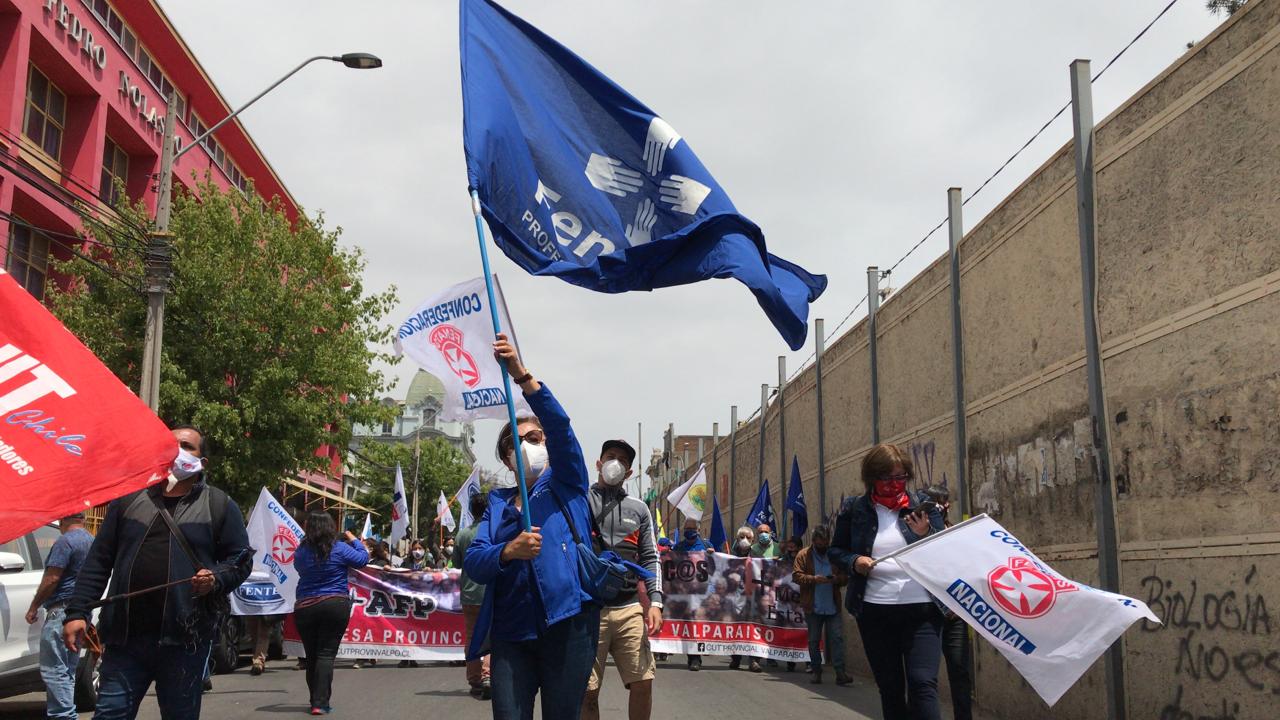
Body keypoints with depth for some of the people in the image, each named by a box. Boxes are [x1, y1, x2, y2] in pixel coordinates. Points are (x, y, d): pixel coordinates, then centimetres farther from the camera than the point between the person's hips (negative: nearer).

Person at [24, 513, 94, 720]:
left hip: (62, 610, -9)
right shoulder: (91, 541, 16)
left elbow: (52, 578, -16)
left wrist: (33, 607, -7)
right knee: (67, 670, 14)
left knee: (54, 669, -8)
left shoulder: (65, 541, -11)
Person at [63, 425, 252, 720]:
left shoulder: (220, 505, 7)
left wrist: (216, 578, -15)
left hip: (184, 640, -2)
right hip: (124, 638, 2)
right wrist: (77, 612, 2)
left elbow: (241, 560, 6)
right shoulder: (129, 499, 13)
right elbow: (98, 561, 11)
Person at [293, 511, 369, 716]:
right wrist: (354, 541, 17)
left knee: (311, 655, 13)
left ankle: (316, 700, 22)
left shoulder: (301, 552, 0)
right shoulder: (340, 549, -7)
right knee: (327, 654, -3)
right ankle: (320, 703, -11)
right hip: (335, 606, -3)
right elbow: (363, 559, 3)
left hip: (305, 608, 3)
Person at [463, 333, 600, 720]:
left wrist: (522, 375, -18)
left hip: (567, 623, -2)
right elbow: (473, 563, 4)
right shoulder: (498, 502, 18)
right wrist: (508, 551, -19)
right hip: (511, 632, 3)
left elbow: (560, 426, -7)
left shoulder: (567, 483, 11)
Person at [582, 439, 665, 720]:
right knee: (587, 689, -1)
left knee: (643, 682, 0)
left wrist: (655, 602, 2)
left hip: (630, 609, 3)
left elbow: (650, 558, 14)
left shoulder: (639, 509, 15)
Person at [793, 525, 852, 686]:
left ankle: (840, 673, -8)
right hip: (812, 606, -1)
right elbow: (796, 576, -6)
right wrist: (813, 579, -21)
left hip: (833, 606, 1)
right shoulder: (803, 555, 1)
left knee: (837, 638, -7)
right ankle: (816, 671, 18)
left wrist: (837, 579, -13)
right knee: (814, 640, 8)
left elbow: (846, 576, 10)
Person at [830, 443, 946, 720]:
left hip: (921, 609, -1)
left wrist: (926, 535, -17)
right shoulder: (853, 509, 4)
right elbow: (835, 551, 13)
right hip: (874, 612, 2)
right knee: (889, 687, 11)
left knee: (922, 684, -12)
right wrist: (853, 561, -8)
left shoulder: (923, 504, 4)